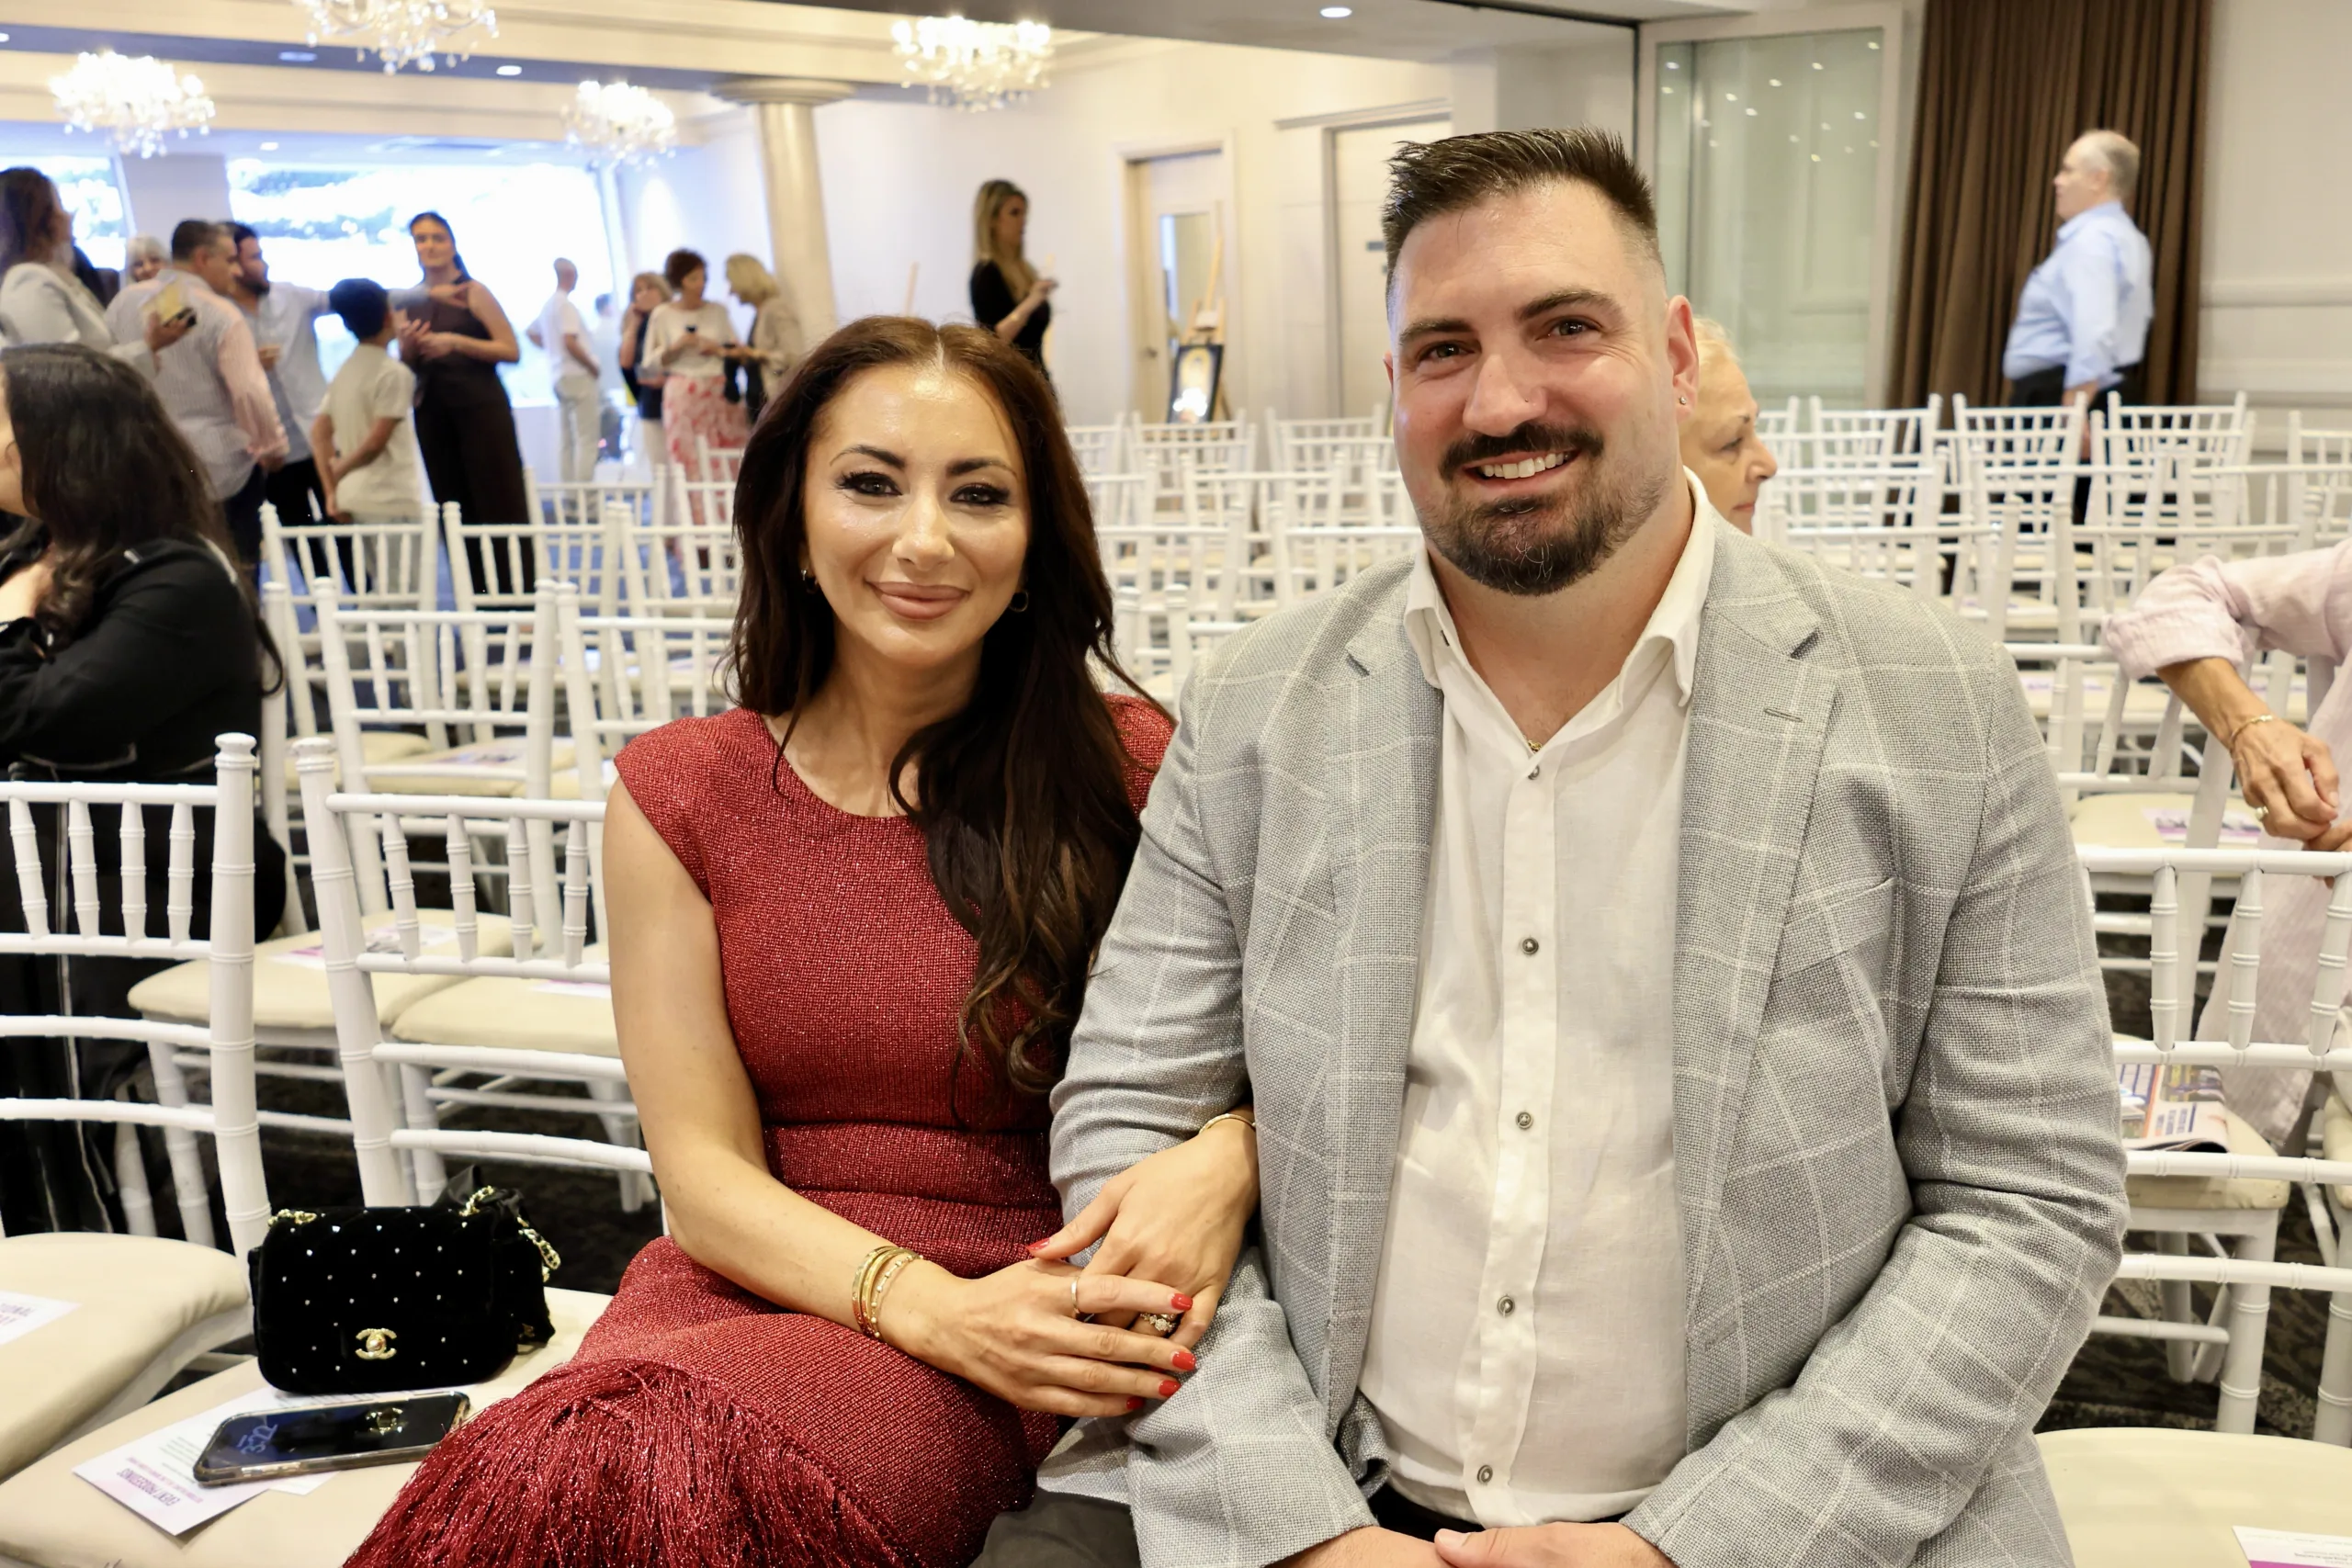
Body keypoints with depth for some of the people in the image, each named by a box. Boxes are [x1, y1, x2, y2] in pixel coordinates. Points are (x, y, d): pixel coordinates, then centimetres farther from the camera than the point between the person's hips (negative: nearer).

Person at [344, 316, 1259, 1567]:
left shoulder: (1134, 771, -2)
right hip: (750, 1277, 2)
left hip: (1016, 1315, -2)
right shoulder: (677, 794, 4)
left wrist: (1221, 1159, -23)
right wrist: (929, 1304, -16)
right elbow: (704, 1165, 0)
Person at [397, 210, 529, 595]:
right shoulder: (410, 302, 11)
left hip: (482, 408, -5)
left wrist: (455, 342, -17)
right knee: (456, 511, 7)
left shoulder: (473, 293, -2)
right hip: (432, 413, 5)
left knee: (502, 507, -6)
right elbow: (405, 368, 17)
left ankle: (520, 596, -5)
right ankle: (479, 600, 13)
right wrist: (408, 347, -4)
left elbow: (511, 350, -10)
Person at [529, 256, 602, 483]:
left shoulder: (548, 305, 13)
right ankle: (584, 488, -12)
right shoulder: (565, 305, -13)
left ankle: (569, 488, 9)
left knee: (565, 439, 8)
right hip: (577, 375, -9)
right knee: (586, 438, -8)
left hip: (557, 375, 9)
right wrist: (593, 367, -11)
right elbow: (570, 342, -21)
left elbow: (533, 334, 26)